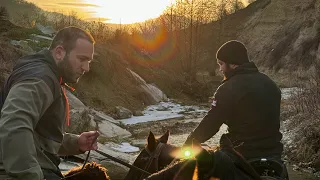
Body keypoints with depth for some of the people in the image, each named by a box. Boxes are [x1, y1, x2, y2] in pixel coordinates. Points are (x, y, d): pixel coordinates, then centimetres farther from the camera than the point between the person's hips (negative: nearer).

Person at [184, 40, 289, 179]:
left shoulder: (230, 89, -16)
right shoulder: (269, 83, 8)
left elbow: (209, 125, -16)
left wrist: (187, 145, -3)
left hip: (245, 159, -7)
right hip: (274, 155, 7)